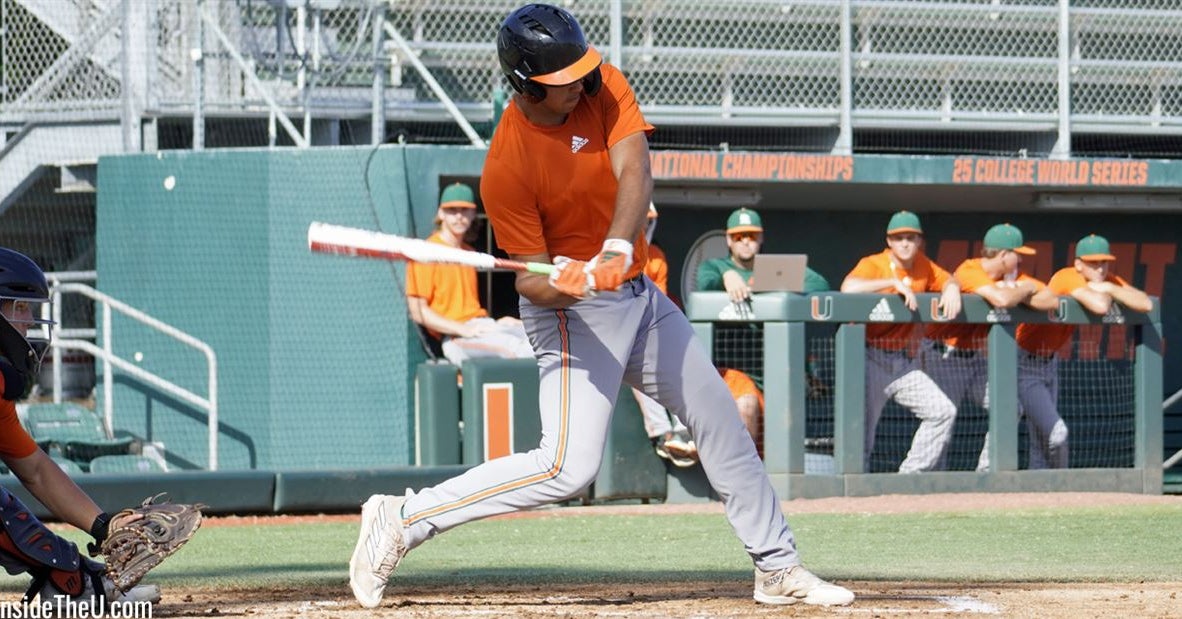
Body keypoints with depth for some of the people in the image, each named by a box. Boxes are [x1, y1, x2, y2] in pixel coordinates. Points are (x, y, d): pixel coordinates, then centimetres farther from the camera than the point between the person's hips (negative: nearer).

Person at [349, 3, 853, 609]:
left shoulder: (603, 88, -8)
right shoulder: (507, 167, -24)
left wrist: (616, 251, -40)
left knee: (721, 421, 13)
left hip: (637, 293, 7)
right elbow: (531, 277, -19)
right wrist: (558, 287, -43)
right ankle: (403, 519, -14)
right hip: (575, 311, -7)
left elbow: (634, 173, -23)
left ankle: (778, 568, 26)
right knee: (568, 468, -20)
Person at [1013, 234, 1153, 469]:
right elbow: (1100, 307, -41)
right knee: (1055, 432, -17)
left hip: (1049, 360, 8)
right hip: (1024, 360, -8)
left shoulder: (1109, 281, -2)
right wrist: (1105, 294, -19)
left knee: (1043, 443, 11)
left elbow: (1146, 304, -14)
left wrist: (1109, 289, -23)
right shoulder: (1069, 278, -25)